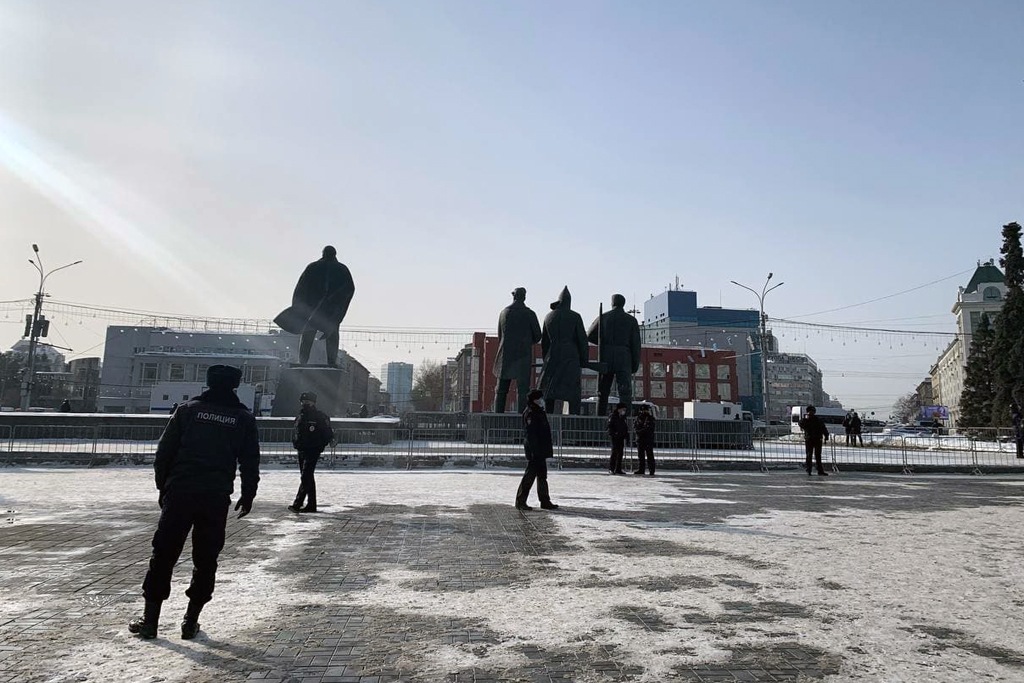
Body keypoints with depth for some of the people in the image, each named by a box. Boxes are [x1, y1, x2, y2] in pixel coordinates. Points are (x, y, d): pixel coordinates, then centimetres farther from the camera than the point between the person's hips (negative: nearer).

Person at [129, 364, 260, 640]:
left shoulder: (188, 409, 5)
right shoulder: (244, 419, 5)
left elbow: (164, 452, 4)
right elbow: (250, 463, 5)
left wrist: (163, 487, 13)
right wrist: (247, 495, 15)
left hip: (179, 493, 0)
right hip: (217, 500, 0)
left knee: (163, 556, 10)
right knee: (205, 560, 10)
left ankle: (150, 619, 16)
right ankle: (191, 621, 15)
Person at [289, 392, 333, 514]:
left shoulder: (320, 417, -8)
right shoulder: (300, 417, 13)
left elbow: (328, 434, -8)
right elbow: (295, 432, 25)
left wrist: (319, 446, -11)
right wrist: (296, 443, 12)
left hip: (313, 452, -8)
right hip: (302, 451, 8)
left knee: (305, 477, -13)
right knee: (308, 477, 12)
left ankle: (297, 504, -14)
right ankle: (311, 505, 19)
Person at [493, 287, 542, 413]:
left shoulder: (504, 312, 6)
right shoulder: (529, 314, -6)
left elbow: (500, 336, 12)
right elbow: (537, 336, 1)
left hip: (505, 356, 4)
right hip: (523, 356, -3)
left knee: (501, 390, 11)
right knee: (523, 389, -2)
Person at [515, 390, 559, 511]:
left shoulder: (539, 412, 16)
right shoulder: (530, 414, -15)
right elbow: (531, 434, -21)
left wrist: (547, 450, 22)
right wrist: (535, 451, -25)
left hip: (541, 451, 10)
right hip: (535, 451, -10)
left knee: (542, 476, 14)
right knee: (530, 475, -6)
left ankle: (545, 501, 21)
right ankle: (520, 501, 1)